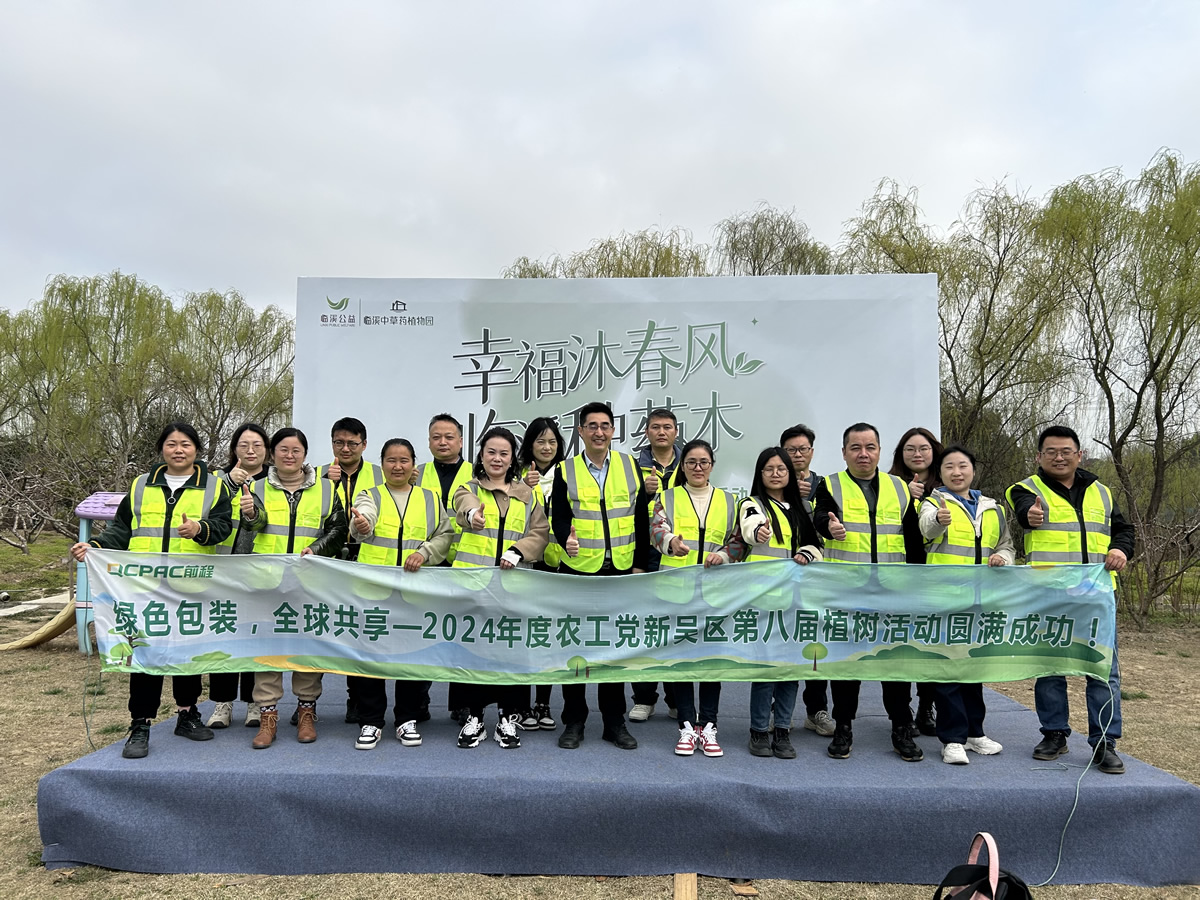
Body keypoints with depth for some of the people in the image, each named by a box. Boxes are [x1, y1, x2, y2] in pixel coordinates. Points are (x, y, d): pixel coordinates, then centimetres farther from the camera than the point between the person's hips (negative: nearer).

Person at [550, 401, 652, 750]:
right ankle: (573, 722, 18)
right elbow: (559, 516, -3)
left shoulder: (630, 466, 6)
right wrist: (566, 538, -25)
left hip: (622, 571, 2)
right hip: (577, 569, -1)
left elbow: (642, 518, 8)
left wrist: (640, 563, 5)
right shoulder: (566, 470, 2)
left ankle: (614, 721, 22)